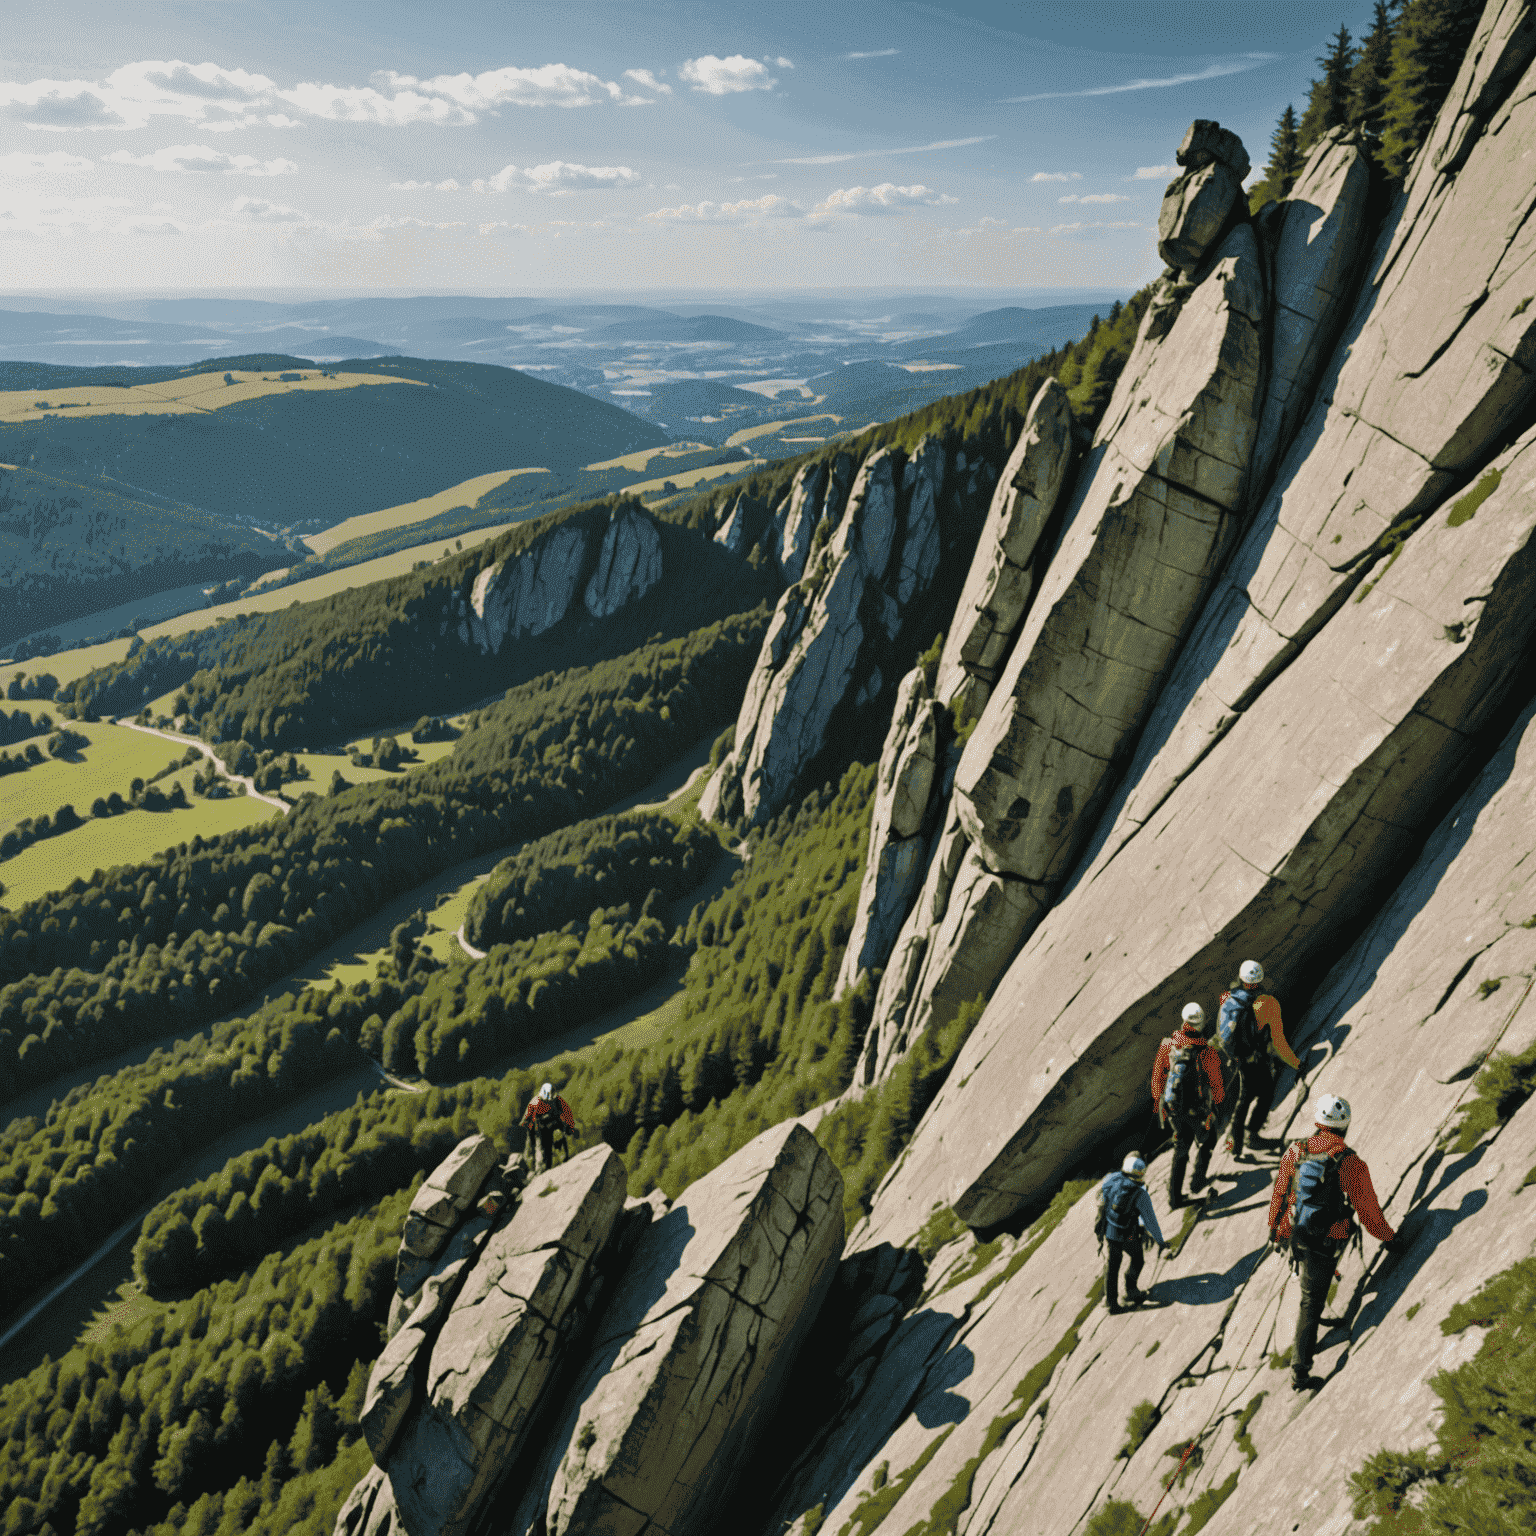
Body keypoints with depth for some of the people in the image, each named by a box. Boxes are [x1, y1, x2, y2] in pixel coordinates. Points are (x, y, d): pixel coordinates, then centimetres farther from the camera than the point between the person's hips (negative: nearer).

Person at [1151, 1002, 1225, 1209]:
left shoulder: (1168, 1045, -14)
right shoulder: (1207, 1052, -24)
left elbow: (1157, 1075, -1)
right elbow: (1216, 1083, -10)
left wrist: (1158, 1099, 16)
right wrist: (1218, 1098, 13)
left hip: (1173, 1109, 3)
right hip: (1199, 1110, -3)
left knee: (1181, 1146, 21)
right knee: (1207, 1141, 27)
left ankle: (1174, 1197, 21)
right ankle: (1197, 1182, 30)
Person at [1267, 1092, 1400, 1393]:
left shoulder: (1296, 1151, -8)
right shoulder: (1351, 1164, -20)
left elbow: (1279, 1194, 3)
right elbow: (1368, 1210, -9)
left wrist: (1276, 1229, 20)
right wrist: (1388, 1238, 10)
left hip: (1295, 1235, 3)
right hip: (1327, 1244, -3)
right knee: (1312, 1302, 6)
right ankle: (1299, 1370, 8)